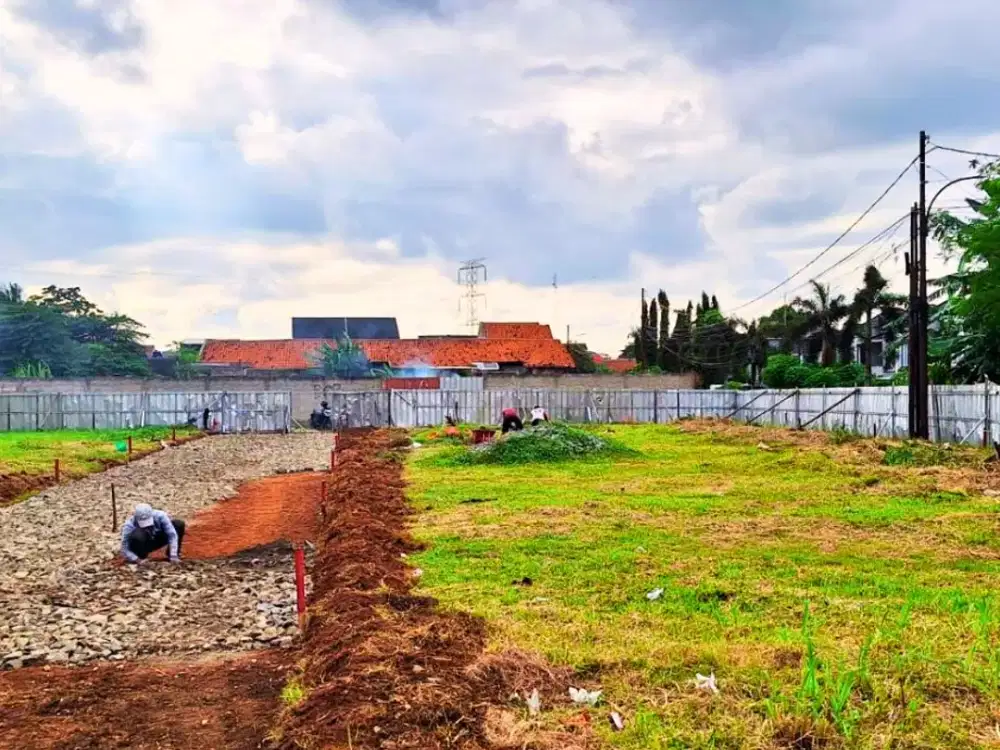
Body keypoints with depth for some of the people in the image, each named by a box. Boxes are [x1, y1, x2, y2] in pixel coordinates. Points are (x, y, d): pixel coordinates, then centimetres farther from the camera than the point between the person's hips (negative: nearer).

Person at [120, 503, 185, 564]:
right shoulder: (129, 526, -31)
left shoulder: (159, 516, -28)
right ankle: (141, 557, -10)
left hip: (157, 540, 3)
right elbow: (124, 550, -28)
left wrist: (173, 556, -34)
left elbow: (172, 535, -28)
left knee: (179, 524, -20)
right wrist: (137, 560, -41)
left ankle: (173, 554, -3)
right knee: (137, 535, -39)